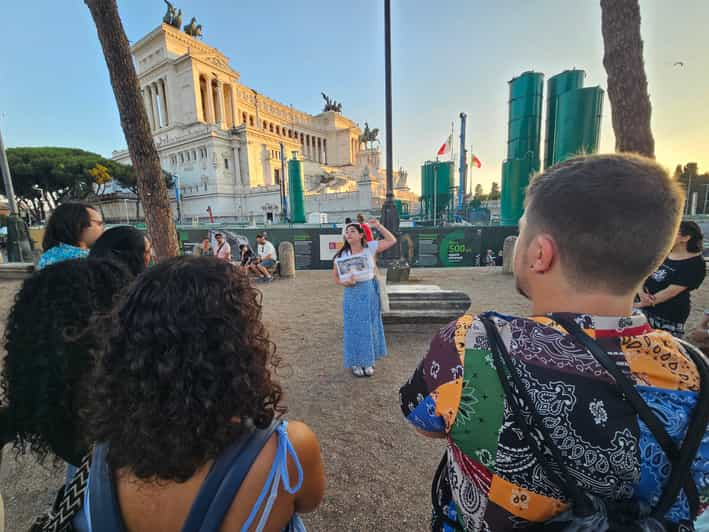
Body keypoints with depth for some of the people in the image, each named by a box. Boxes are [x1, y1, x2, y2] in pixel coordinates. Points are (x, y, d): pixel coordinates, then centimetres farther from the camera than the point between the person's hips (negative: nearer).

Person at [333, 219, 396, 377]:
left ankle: (368, 361, 29)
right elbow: (335, 275, 2)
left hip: (369, 292, 1)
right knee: (354, 329, 6)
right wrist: (345, 282, -18)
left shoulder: (370, 248, -4)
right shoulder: (342, 255, -4)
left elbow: (392, 240, -1)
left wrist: (378, 226, -6)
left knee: (370, 327, 11)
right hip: (352, 294, -1)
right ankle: (356, 363, 22)